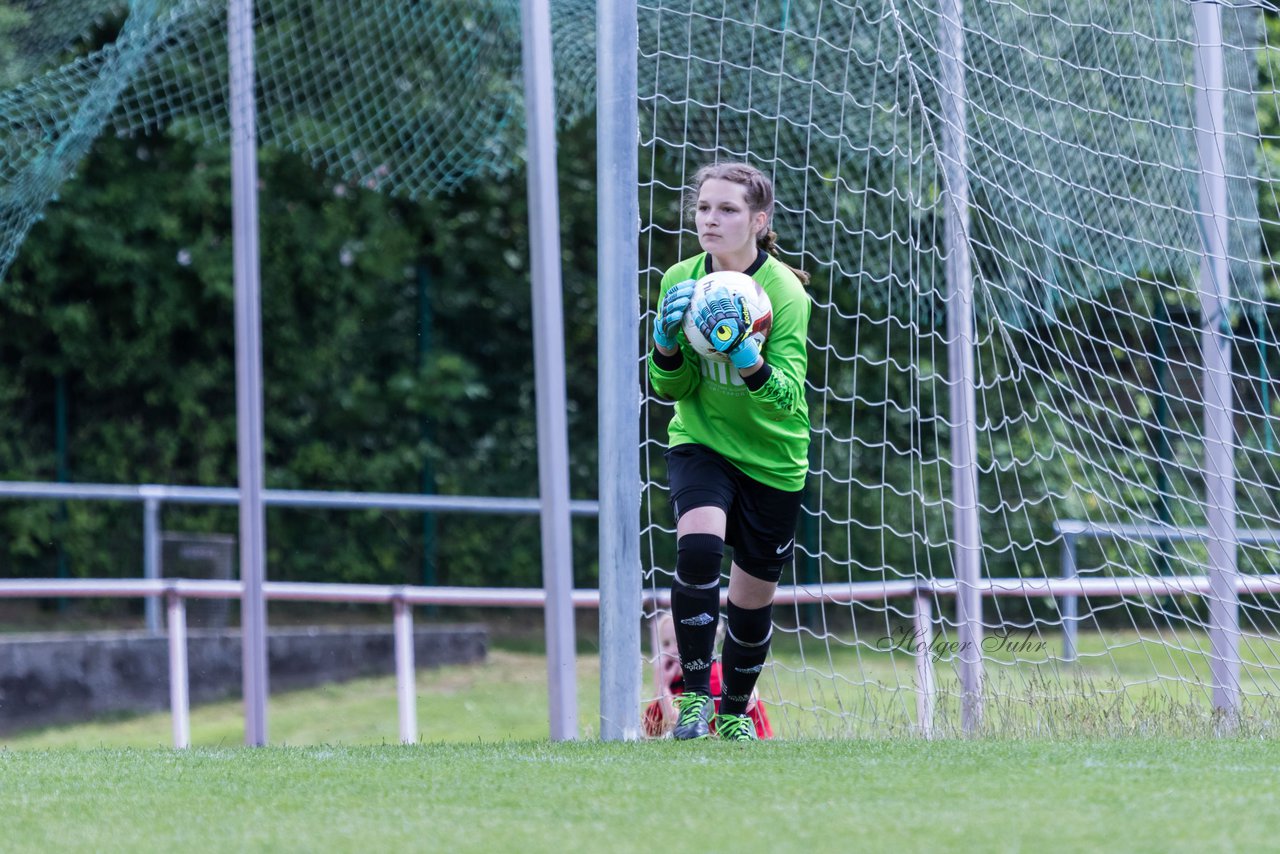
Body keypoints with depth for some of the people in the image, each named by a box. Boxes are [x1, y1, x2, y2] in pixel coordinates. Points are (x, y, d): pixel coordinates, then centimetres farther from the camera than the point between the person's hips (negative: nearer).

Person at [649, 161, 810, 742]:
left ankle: (734, 713, 36)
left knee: (753, 599, 11)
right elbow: (671, 389, -3)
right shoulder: (682, 280, -7)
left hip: (771, 460, -1)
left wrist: (742, 353, -42)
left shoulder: (784, 291, -18)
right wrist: (666, 340, -23)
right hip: (700, 443, 1)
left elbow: (786, 398, -25)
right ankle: (694, 697, -20)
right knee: (698, 546, -28)